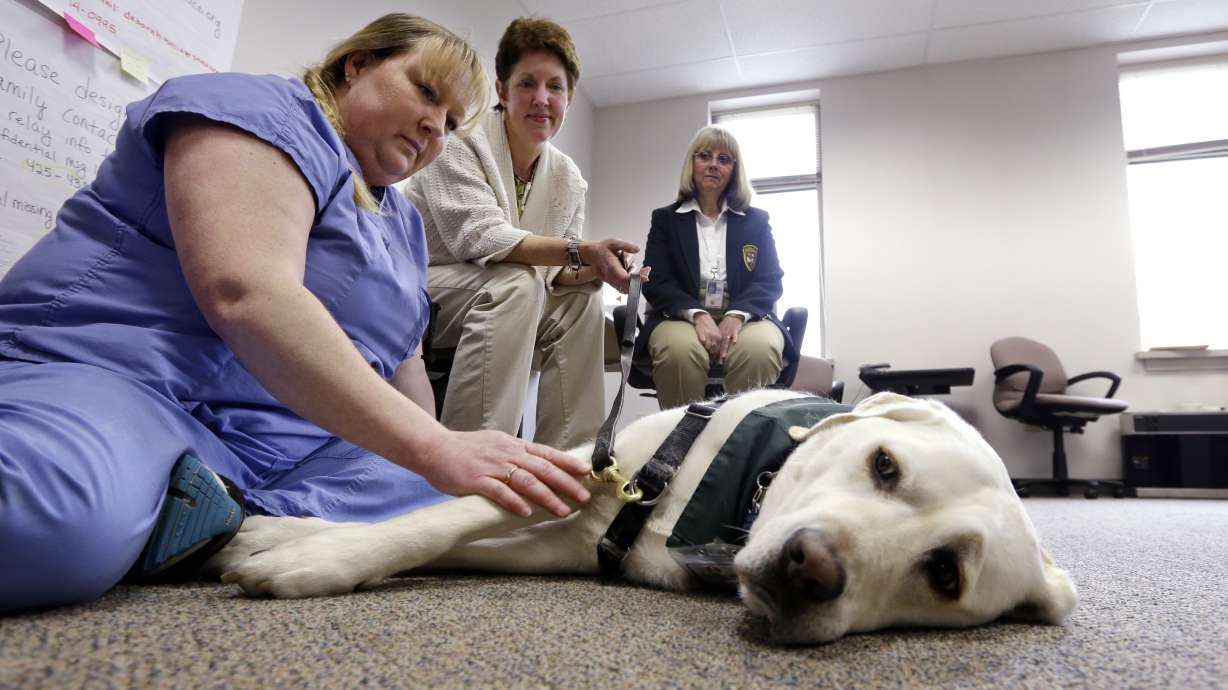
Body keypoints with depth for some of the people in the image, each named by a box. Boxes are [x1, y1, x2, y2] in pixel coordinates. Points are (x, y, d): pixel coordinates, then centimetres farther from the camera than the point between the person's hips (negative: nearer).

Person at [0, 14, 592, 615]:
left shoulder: (404, 225, 20)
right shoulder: (262, 111, -5)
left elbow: (391, 364, 18)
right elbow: (245, 294, -23)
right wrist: (431, 449, -29)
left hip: (283, 447, 9)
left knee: (468, 503, -13)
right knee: (68, 516, -41)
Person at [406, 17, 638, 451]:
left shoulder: (569, 179, 5)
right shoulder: (461, 145, -15)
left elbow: (555, 272, 4)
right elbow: (480, 236, -29)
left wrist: (598, 267, -20)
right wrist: (578, 251, -38)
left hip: (487, 302, 7)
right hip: (415, 287, -7)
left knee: (580, 300, -8)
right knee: (515, 284, -31)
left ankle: (564, 459, -5)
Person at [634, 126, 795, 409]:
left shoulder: (756, 220, 16)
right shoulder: (665, 219, 13)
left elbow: (770, 281, 6)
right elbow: (655, 283, 2)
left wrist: (737, 315, -17)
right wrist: (698, 315, -18)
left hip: (744, 317, 1)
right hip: (683, 317, -1)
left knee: (760, 349, -35)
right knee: (680, 349, -37)